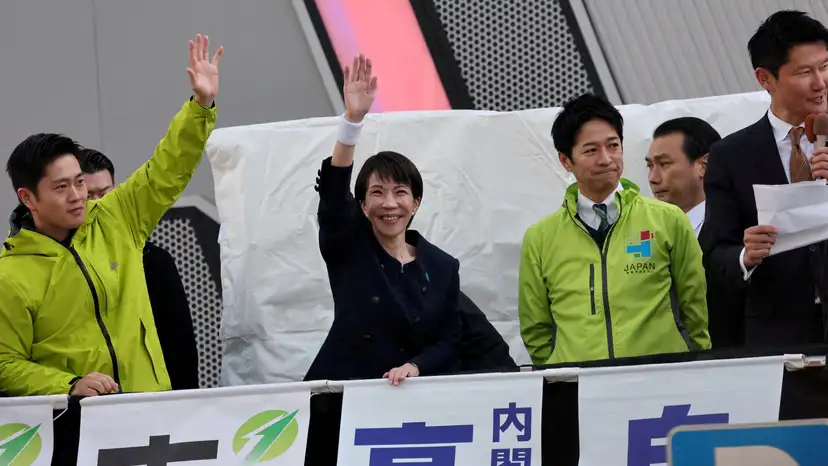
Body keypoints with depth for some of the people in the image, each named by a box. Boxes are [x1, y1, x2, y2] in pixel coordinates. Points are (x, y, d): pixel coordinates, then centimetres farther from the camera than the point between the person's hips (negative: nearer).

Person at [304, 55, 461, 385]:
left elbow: (448, 343, 8)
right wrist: (353, 119, -23)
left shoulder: (442, 268, 9)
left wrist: (414, 367, -13)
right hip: (343, 393, -1)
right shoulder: (345, 248, 4)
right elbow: (333, 191, -12)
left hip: (413, 395, 1)